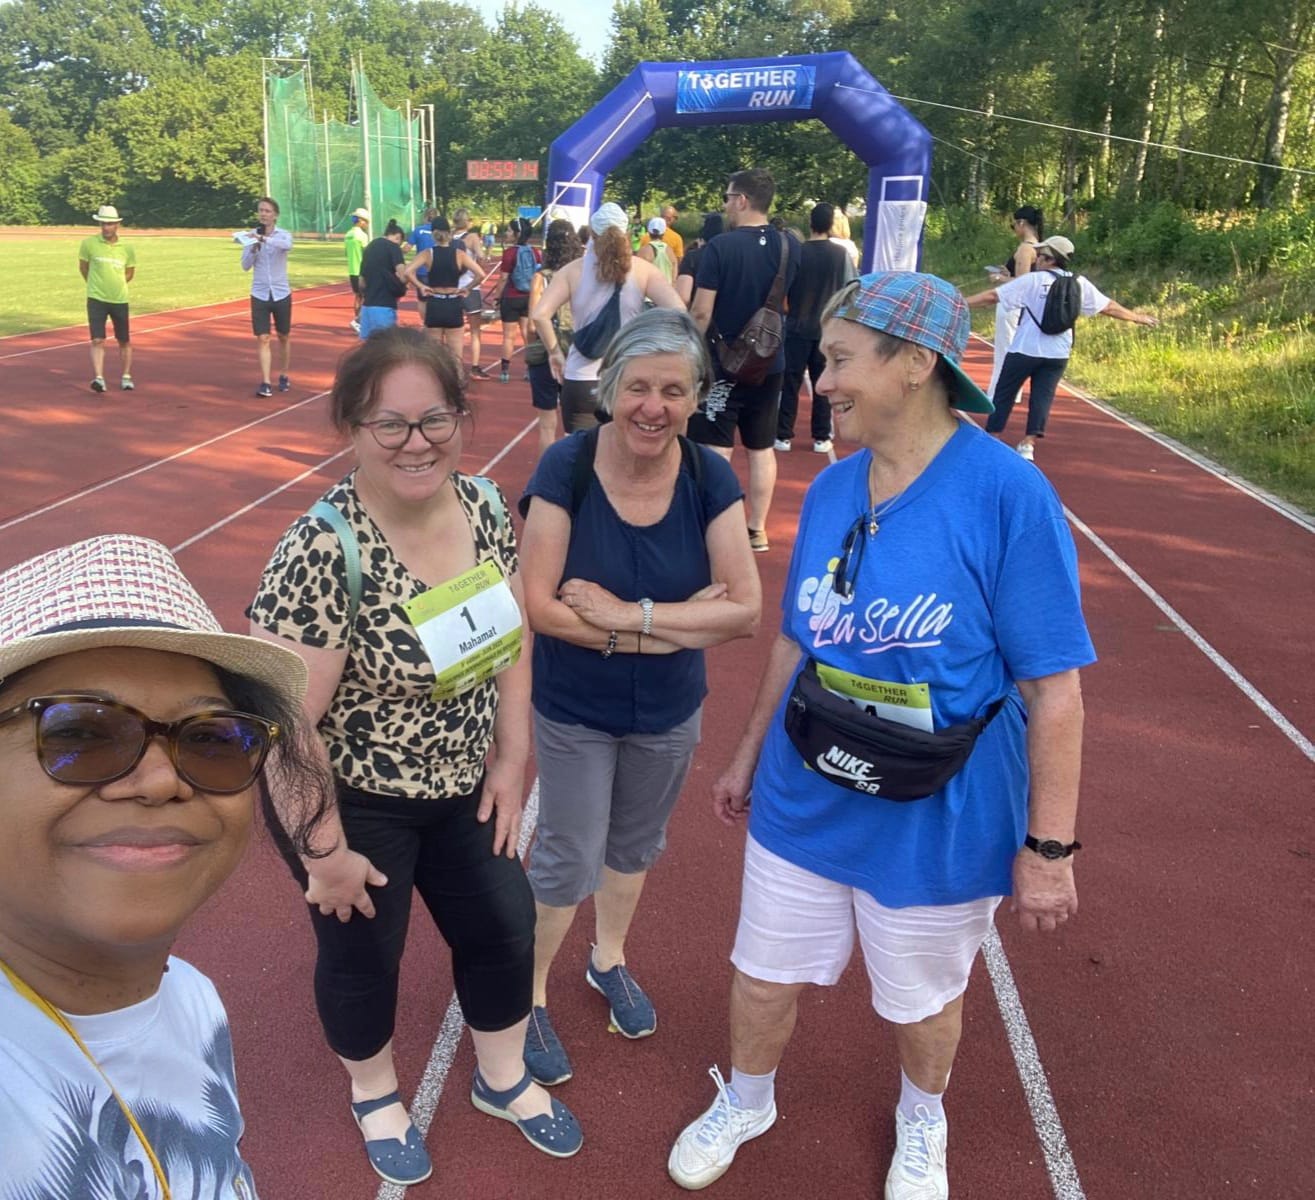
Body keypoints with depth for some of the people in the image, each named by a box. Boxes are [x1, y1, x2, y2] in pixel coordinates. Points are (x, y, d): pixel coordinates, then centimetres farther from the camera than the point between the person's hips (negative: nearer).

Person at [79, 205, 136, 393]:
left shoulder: (127, 248, -1)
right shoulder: (89, 244, -5)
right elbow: (83, 267, 11)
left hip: (120, 300, 2)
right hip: (96, 300, -2)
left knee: (124, 342, 10)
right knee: (97, 340, -12)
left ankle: (126, 377, 25)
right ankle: (98, 378, -16)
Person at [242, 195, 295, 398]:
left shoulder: (283, 234, -4)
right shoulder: (252, 236, 2)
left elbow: (287, 245, -29)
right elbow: (245, 266, -1)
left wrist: (264, 239, -43)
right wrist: (253, 248, -18)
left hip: (281, 294, -1)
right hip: (259, 295, 1)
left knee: (284, 337, 12)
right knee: (262, 339, -6)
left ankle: (284, 376, 28)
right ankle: (265, 383, -8)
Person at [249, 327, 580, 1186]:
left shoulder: (485, 505, -10)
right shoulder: (324, 552, -30)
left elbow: (510, 638, 2)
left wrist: (510, 762, 2)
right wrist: (326, 852, -17)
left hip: (460, 787, 6)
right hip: (352, 802, -5)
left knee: (504, 927, 18)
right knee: (364, 956, 17)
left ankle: (504, 1080, 48)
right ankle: (376, 1097, 49)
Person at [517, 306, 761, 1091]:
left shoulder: (710, 479, -15)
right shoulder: (567, 467, -21)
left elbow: (745, 611, -20)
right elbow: (539, 605, -24)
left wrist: (626, 614, -28)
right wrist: (683, 624, -25)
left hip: (670, 714, 3)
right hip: (574, 712, -3)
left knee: (635, 845, 23)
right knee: (569, 859, 10)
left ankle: (610, 961, 50)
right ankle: (530, 994, 36)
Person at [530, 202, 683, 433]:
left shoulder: (573, 271, 2)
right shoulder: (642, 270, 1)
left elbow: (540, 315, -8)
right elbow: (677, 312, -10)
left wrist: (555, 352, 4)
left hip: (582, 380, 0)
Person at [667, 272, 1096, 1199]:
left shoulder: (1009, 494, -21)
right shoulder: (830, 489, -4)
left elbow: (1054, 687, -17)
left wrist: (1049, 846, -14)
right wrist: (750, 756, 14)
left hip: (938, 826, -4)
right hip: (802, 805, 4)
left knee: (924, 1001, 22)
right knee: (765, 979, 21)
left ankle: (921, 1123, 55)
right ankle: (746, 1103, 52)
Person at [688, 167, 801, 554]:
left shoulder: (720, 247, -15)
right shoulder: (789, 247, 1)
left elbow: (701, 312, -16)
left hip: (722, 363, -5)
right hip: (769, 363, 5)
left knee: (716, 451, 1)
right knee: (762, 449, 13)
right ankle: (757, 530, 19)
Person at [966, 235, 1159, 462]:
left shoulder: (1032, 280, -9)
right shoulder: (1079, 283, 4)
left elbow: (992, 296, -12)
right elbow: (1108, 307, 13)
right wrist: (1138, 318, 27)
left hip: (1025, 349, -3)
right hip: (1058, 353, 4)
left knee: (1004, 393, 9)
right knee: (1042, 396, 7)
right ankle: (1029, 443, -3)